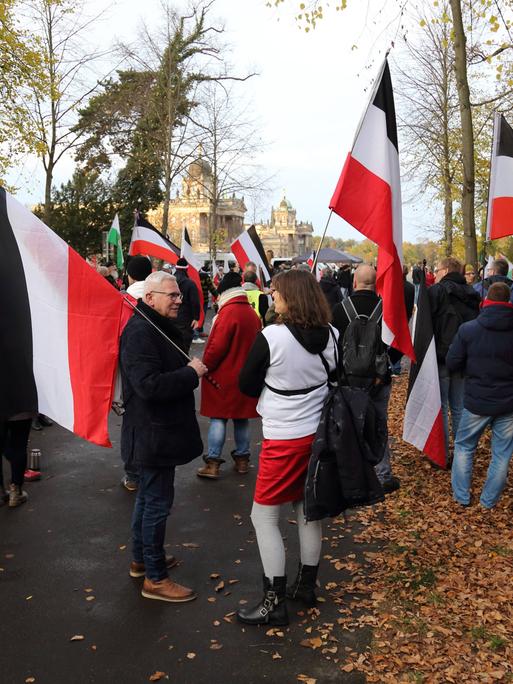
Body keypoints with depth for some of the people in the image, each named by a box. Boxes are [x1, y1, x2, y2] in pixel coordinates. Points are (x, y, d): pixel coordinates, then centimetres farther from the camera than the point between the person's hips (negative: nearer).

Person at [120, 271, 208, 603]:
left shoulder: (160, 326, 12)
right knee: (157, 502, -1)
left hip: (160, 429, 11)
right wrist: (191, 373, -22)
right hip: (154, 432, -11)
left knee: (149, 496, 21)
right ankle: (155, 578, 12)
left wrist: (190, 370, 8)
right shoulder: (140, 332, -22)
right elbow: (149, 385, -32)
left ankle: (141, 559, 37)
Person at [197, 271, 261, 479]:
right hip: (245, 375, 7)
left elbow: (217, 346, -19)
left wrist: (205, 366, -6)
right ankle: (242, 459, 22)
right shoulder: (252, 313, 6)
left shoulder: (228, 312, -17)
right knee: (241, 418, 15)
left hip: (223, 376, -7)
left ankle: (213, 462, 0)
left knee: (218, 418, 0)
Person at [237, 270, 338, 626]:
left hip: (284, 439, -6)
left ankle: (275, 603, 11)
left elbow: (247, 385, -8)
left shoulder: (271, 337, -19)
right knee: (309, 510, 19)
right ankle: (307, 585, 33)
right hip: (319, 433, 6)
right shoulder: (331, 336, -3)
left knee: (265, 516, 6)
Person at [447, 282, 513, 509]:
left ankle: (461, 496, 22)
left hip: (476, 401, 0)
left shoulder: (468, 329, -11)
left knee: (464, 447, 17)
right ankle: (489, 500, 22)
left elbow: (452, 363, -7)